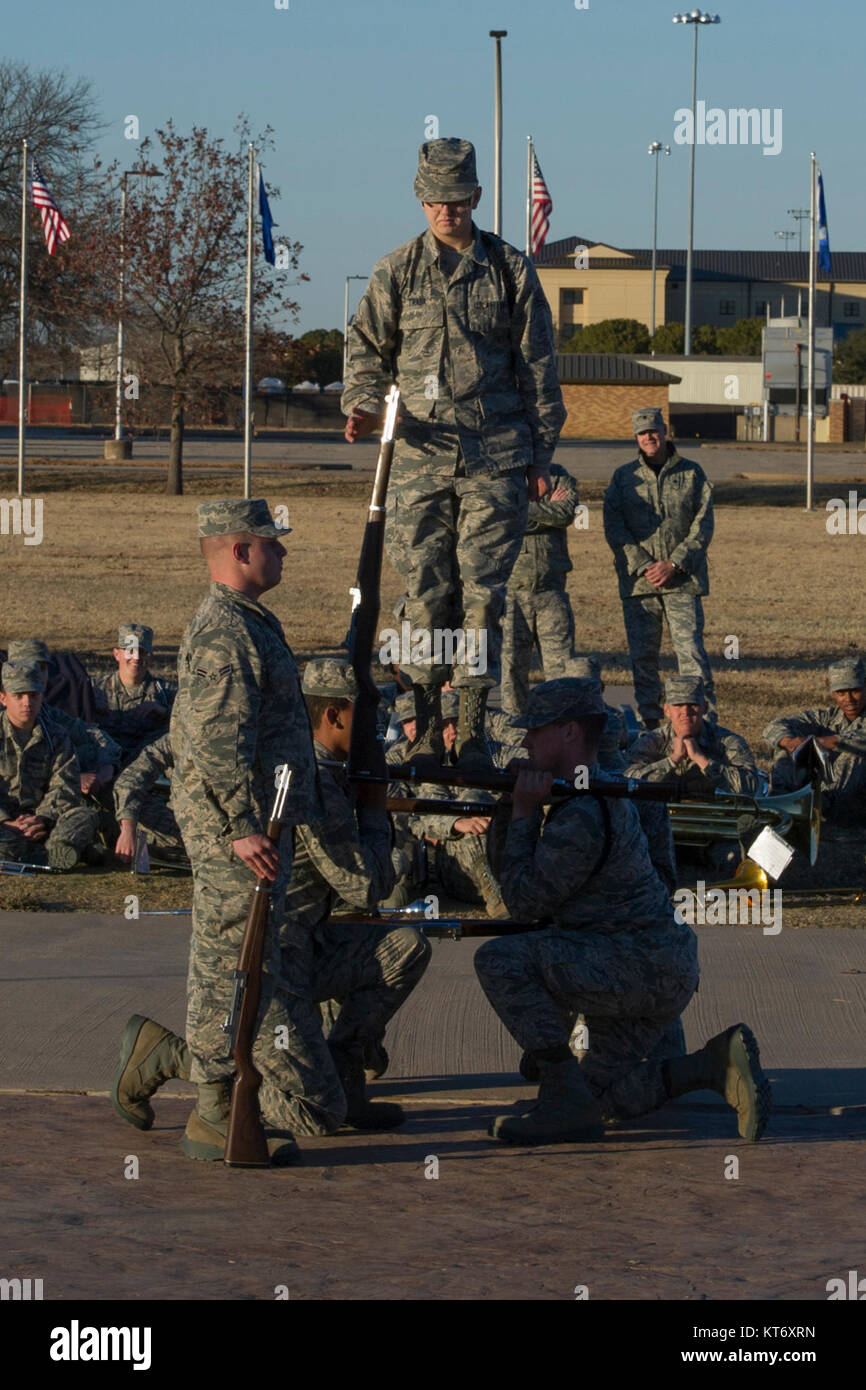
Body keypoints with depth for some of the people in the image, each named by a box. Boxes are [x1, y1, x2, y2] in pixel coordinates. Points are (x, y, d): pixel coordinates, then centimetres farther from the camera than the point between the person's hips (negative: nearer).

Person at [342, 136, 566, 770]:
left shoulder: (510, 269, 7)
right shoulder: (397, 272, 8)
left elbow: (538, 365, 11)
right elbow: (368, 349, 14)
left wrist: (541, 453, 8)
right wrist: (365, 407, -7)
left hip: (497, 455, -1)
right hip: (422, 452, 1)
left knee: (482, 589, -4)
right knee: (426, 592, -2)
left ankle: (474, 729, -1)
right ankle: (426, 727, 2)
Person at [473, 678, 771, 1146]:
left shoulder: (582, 815, -22)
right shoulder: (604, 789, 14)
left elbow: (524, 903, -16)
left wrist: (524, 814, -12)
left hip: (643, 968, -11)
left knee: (500, 961, -21)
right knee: (607, 1094, 20)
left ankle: (566, 1100, -20)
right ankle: (716, 1064, 6)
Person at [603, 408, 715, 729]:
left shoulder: (692, 474, 7)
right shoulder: (624, 477, 10)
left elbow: (703, 526, 2)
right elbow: (613, 528, 2)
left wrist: (673, 564, -10)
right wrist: (643, 566, -9)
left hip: (682, 581, -2)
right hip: (638, 582, 2)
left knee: (691, 651, -8)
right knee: (641, 657, 3)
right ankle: (647, 726, 10)